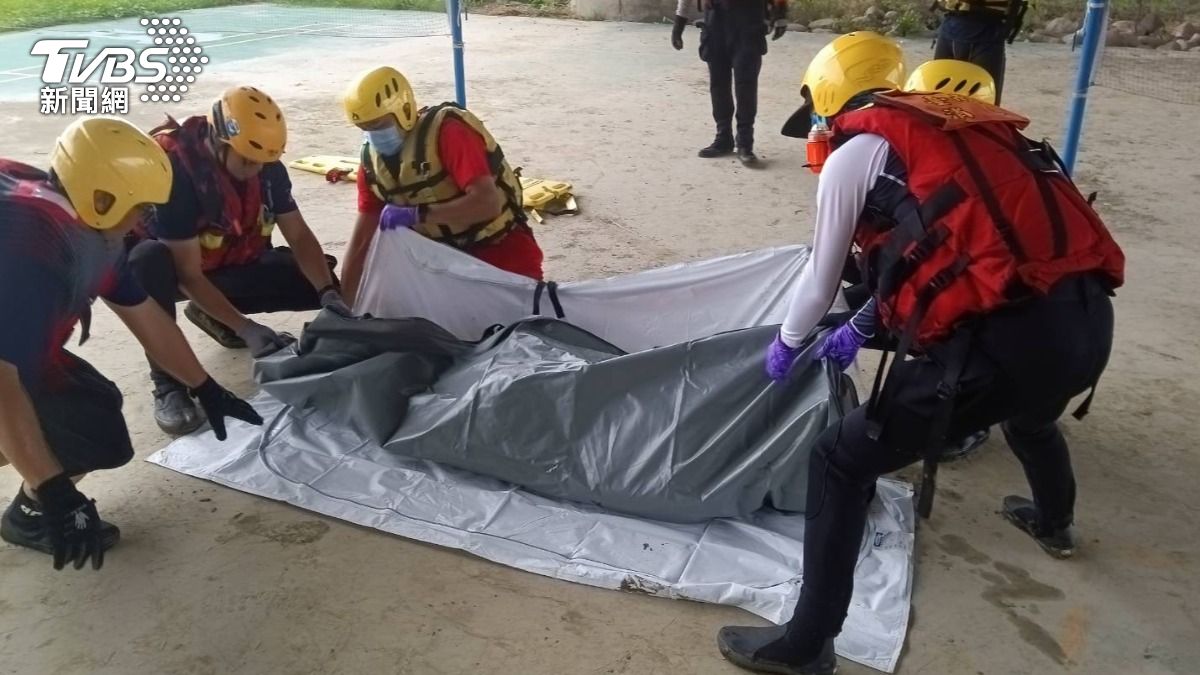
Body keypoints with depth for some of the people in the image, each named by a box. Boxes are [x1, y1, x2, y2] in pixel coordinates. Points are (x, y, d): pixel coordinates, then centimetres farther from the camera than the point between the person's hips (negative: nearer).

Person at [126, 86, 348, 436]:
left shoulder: (267, 166, -17)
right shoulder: (173, 171, -33)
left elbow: (299, 236, -12)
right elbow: (189, 274, -31)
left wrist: (329, 294, -27)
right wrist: (245, 328, -37)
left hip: (231, 263, 6)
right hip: (173, 264, -5)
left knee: (317, 283, -10)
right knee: (150, 262, -41)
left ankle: (214, 315, 11)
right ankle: (167, 385, -28)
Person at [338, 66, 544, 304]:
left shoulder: (447, 130, -24)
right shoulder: (372, 160, -3)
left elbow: (488, 203, -35)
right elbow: (361, 240, 2)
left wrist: (416, 214, -36)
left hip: (502, 249, -6)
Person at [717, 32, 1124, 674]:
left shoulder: (853, 154, 4)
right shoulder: (958, 126, 25)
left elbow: (821, 281, 13)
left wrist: (785, 344, 34)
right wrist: (863, 327, 47)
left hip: (1004, 337, -8)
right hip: (1089, 320, 8)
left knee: (841, 462, 6)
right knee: (1029, 407, 42)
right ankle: (1054, 522, 69)